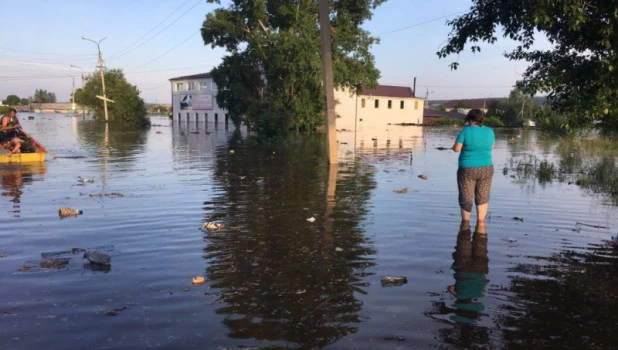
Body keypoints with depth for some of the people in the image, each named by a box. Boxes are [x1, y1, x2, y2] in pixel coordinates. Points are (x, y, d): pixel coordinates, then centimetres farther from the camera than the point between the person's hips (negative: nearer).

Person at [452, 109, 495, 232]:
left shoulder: (466, 131, -13)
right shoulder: (489, 131, 0)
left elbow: (457, 148, -15)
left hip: (468, 170, -3)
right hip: (486, 169, 4)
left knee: (466, 197, 10)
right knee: (482, 197, 13)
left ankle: (465, 222, 20)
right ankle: (480, 224, 12)